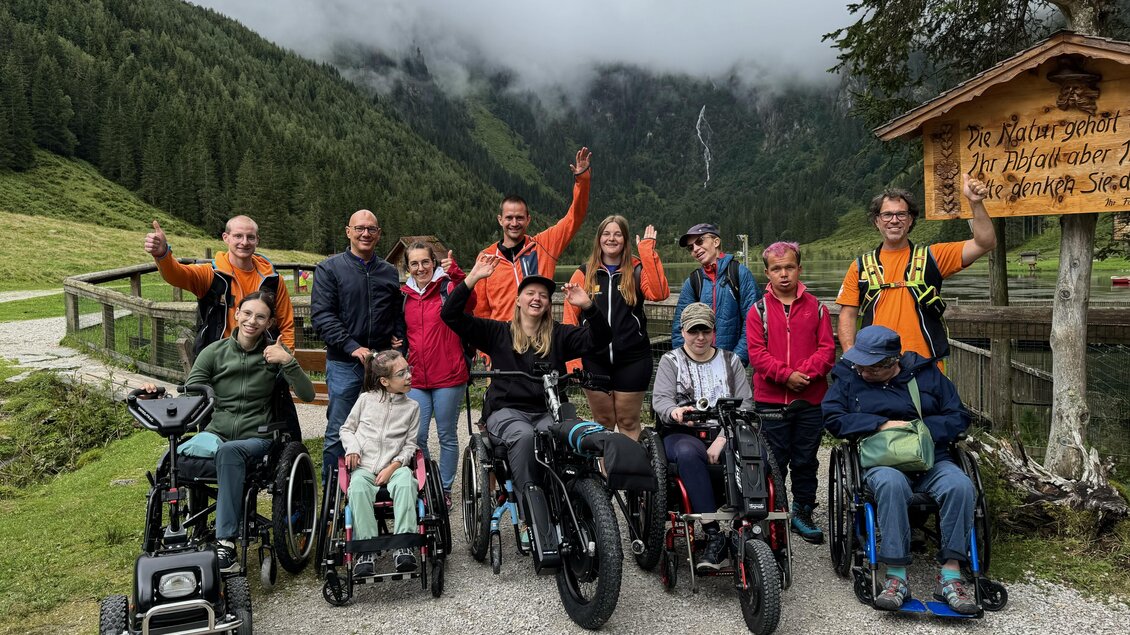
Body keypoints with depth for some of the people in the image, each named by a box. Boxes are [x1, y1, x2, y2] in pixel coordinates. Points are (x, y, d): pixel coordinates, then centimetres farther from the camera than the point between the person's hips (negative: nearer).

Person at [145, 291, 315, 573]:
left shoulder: (273, 352, 3)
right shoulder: (214, 352, 7)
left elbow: (307, 395, -6)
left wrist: (287, 361, -18)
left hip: (256, 439, -2)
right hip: (215, 434, 3)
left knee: (229, 451, -37)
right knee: (169, 459, -30)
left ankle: (225, 542, -36)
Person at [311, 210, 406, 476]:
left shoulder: (389, 272, 13)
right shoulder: (330, 269, 0)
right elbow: (322, 315, -9)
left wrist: (398, 336, 5)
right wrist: (352, 347, -18)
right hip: (344, 364, -3)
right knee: (338, 434, 3)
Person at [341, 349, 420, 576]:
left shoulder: (412, 407, 9)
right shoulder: (366, 399, 9)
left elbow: (410, 445, 7)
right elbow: (347, 428, 17)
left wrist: (392, 467, -9)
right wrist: (352, 448, -4)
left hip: (394, 467, 0)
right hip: (363, 467, 0)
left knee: (405, 480, -36)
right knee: (358, 487, -35)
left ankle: (403, 545, -37)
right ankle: (367, 550, -31)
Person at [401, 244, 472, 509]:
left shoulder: (447, 287, -2)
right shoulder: (403, 296, 10)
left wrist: (457, 275, -41)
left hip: (448, 377, -3)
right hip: (416, 378, 3)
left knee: (447, 435, 7)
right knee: (417, 437, 3)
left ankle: (445, 489, 20)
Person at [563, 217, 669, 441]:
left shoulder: (637, 271, 3)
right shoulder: (584, 274, 6)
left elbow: (659, 293, -17)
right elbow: (570, 317, 2)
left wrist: (648, 251, -16)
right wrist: (572, 360, -8)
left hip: (632, 359, -1)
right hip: (594, 360, 1)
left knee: (629, 423, 7)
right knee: (602, 422, 10)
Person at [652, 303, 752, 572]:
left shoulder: (730, 360, 16)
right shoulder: (671, 361, 13)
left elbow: (745, 403, 5)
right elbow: (660, 399, -2)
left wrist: (723, 438, -13)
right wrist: (674, 411, -29)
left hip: (725, 434, 1)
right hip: (684, 433, -1)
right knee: (687, 453, -37)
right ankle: (714, 536, -36)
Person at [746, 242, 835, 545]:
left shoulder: (815, 307, 5)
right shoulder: (759, 310, 1)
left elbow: (827, 348, 0)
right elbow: (757, 353, -6)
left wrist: (807, 372, -16)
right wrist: (786, 375, -18)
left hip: (810, 398, 2)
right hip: (771, 400, -1)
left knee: (805, 461, 12)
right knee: (774, 462, 6)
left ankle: (802, 513, 26)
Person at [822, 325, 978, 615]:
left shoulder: (926, 373, 9)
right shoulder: (849, 377, 6)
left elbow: (959, 417, 8)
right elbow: (832, 418, -6)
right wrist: (882, 424, -13)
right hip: (880, 462, -2)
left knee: (960, 486, -31)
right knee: (891, 483, -38)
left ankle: (950, 575, -23)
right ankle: (896, 577, -34)